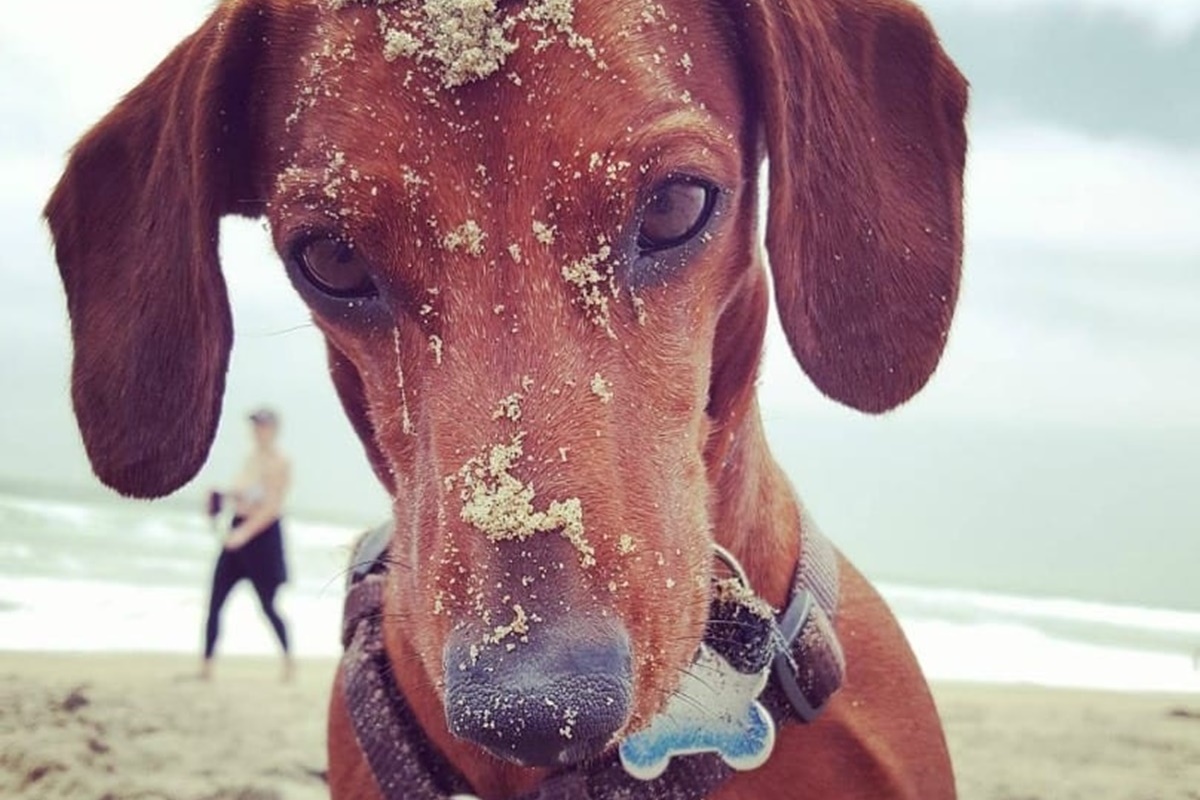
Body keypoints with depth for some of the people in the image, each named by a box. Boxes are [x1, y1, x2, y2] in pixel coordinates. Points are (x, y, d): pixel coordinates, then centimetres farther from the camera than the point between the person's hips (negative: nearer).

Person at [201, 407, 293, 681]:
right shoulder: (252, 457, 11)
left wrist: (244, 532, -26)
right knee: (214, 603, 2)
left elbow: (272, 507, -19)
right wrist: (223, 497, -1)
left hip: (263, 535, -7)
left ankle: (288, 659, 21)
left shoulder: (279, 463, -13)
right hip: (239, 530, 8)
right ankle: (206, 665, 7)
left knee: (267, 605, 2)